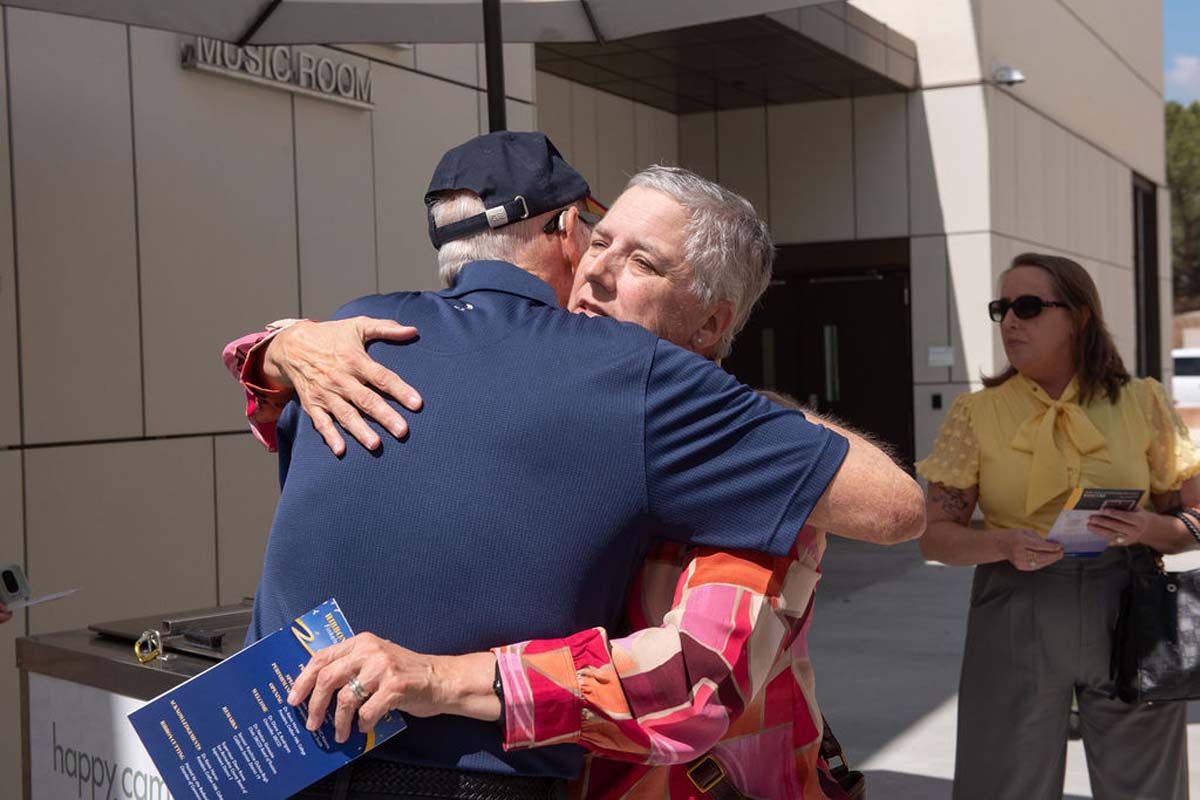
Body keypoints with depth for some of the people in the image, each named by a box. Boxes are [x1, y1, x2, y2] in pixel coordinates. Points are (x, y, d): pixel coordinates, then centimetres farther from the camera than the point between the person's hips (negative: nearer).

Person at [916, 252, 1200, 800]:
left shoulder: (1141, 403, 2)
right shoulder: (976, 414, 1)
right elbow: (935, 535, 0)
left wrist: (1150, 529, -16)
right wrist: (1004, 544, -19)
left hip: (1127, 615, 1)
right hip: (1016, 620, 0)